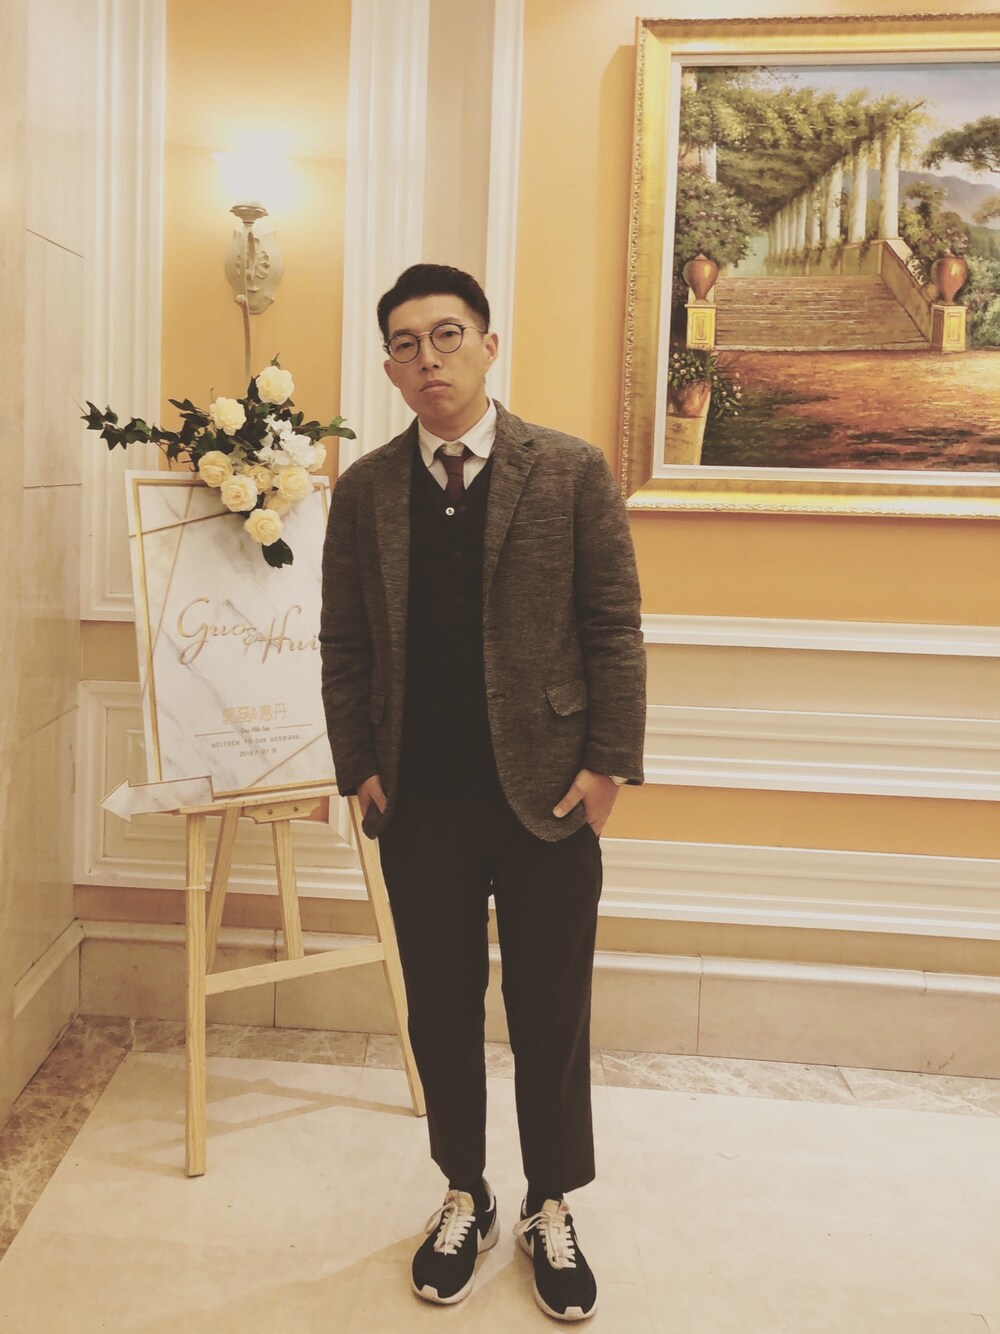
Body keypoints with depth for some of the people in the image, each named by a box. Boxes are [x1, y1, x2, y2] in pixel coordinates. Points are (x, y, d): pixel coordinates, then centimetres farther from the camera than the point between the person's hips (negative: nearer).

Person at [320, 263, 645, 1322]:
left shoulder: (572, 472, -2)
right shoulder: (364, 490, 4)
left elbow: (614, 628, -3)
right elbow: (344, 645, 7)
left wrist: (610, 761, -8)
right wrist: (361, 768, 0)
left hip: (547, 797, -1)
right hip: (420, 804, 2)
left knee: (550, 1017, 10)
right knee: (442, 1014, 13)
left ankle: (551, 1212, 32)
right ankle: (465, 1199, 35)